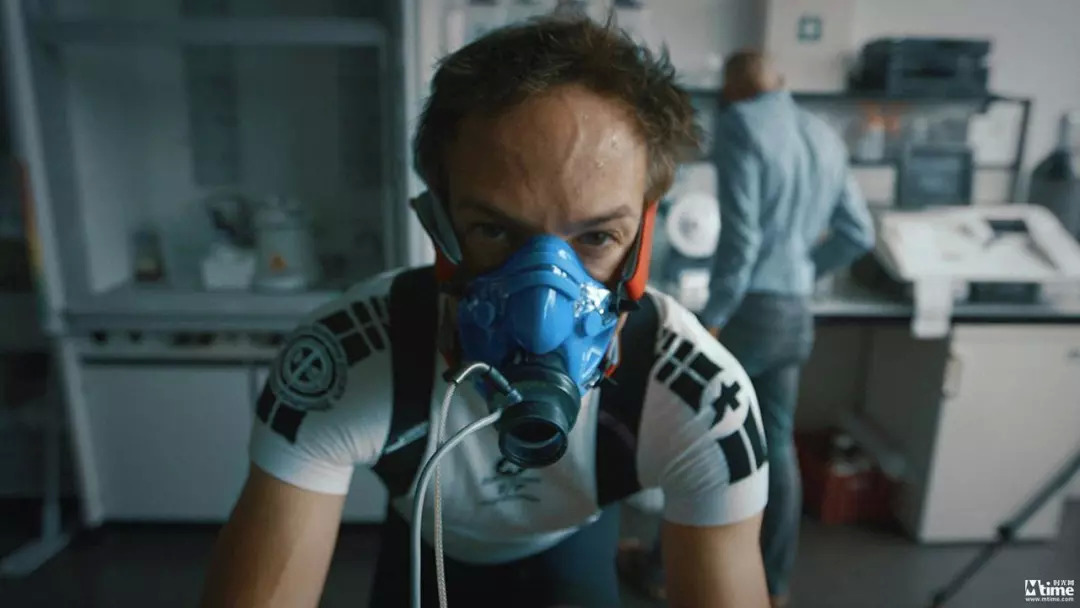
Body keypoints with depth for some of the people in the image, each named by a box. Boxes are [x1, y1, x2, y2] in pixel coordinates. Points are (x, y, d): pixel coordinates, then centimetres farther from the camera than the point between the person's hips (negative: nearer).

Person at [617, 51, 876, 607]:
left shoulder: (740, 125, -10)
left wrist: (712, 318, -14)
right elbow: (859, 234, 14)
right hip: (797, 317, 7)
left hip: (750, 310, -7)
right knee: (776, 445, 16)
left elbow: (741, 235, -19)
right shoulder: (826, 137, 13)